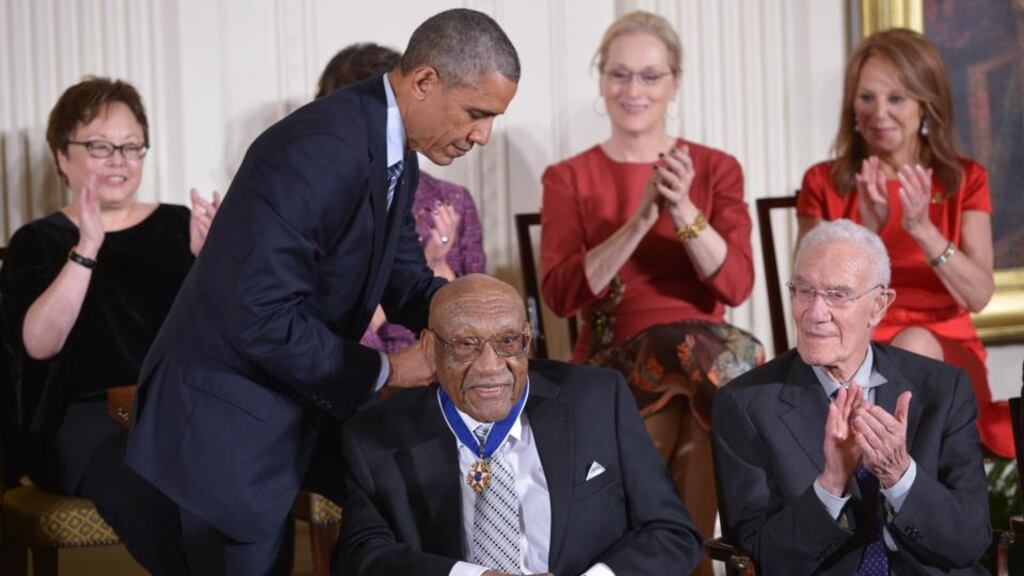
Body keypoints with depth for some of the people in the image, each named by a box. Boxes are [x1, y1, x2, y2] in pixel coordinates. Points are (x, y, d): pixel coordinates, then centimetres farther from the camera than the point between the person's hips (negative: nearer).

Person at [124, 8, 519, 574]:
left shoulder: (396, 150, 1)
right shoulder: (318, 149, -28)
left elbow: (406, 280, 10)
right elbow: (261, 317, -31)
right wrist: (383, 372, -21)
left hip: (312, 394, 9)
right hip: (230, 410, -9)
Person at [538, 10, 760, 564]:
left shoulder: (715, 168, 11)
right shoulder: (568, 178, 8)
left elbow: (735, 285, -3)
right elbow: (560, 294, -8)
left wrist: (684, 212, -19)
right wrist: (640, 220, -18)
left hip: (704, 349, 2)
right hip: (613, 359, -1)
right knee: (700, 351, -34)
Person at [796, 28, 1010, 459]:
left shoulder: (965, 180, 8)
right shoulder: (824, 183, 7)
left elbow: (979, 296, -4)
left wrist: (923, 230, -20)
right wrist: (866, 230, -18)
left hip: (944, 359, 1)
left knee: (915, 343, -37)